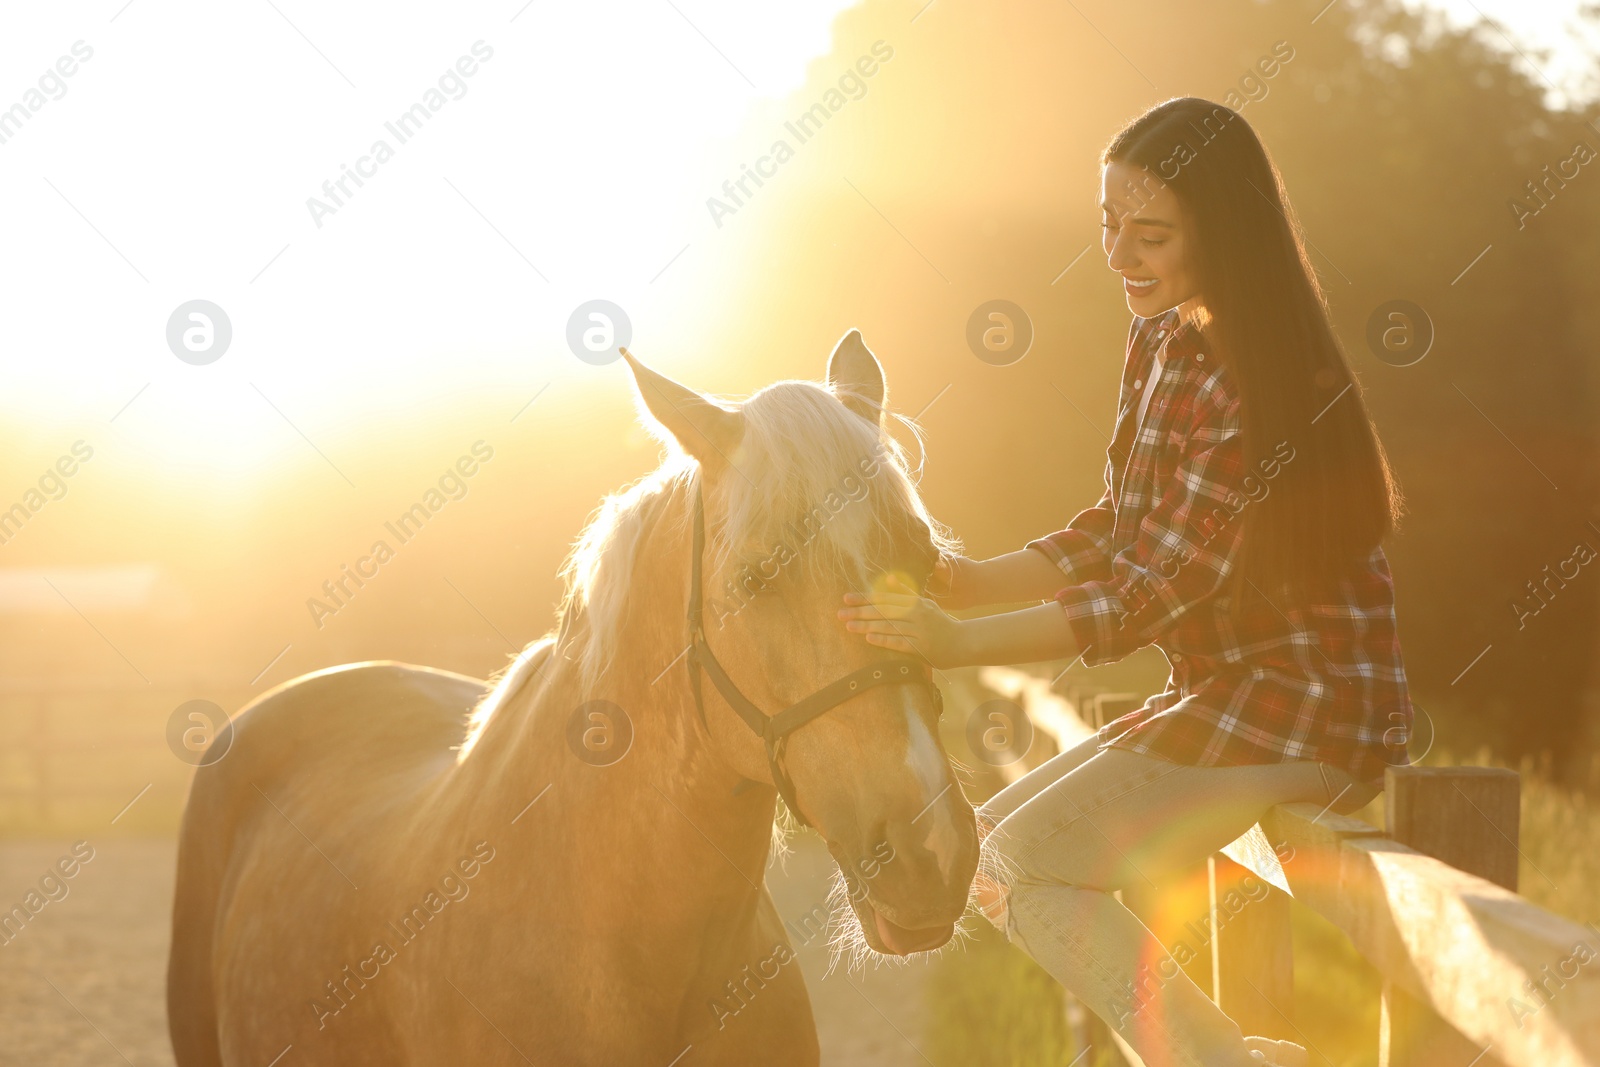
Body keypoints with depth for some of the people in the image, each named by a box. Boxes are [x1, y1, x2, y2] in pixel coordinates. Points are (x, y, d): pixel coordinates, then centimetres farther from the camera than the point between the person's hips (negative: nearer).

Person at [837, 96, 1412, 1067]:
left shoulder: (1263, 385, -21)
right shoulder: (1163, 342, 7)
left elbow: (1150, 592, -22)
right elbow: (1118, 533, 12)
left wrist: (959, 643, -25)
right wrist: (970, 582, -1)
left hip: (1306, 705, -10)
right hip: (1223, 690, 10)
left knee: (1017, 862, -13)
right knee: (989, 843, 9)